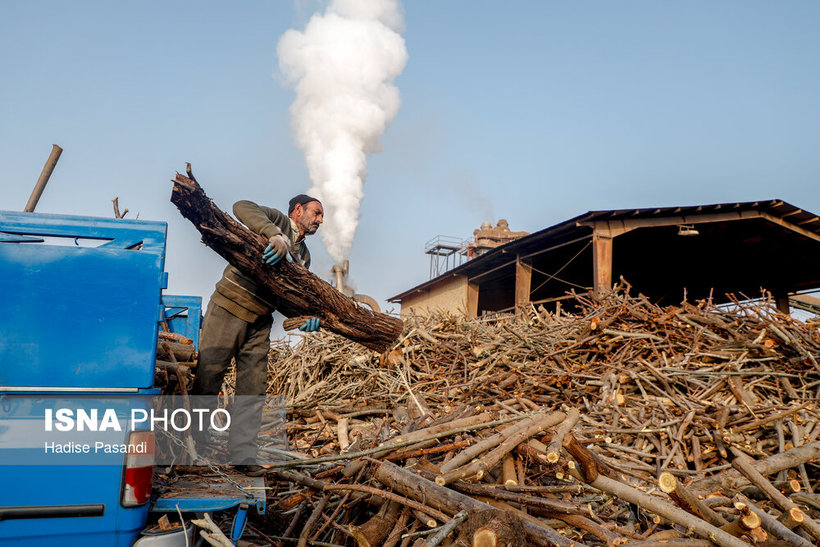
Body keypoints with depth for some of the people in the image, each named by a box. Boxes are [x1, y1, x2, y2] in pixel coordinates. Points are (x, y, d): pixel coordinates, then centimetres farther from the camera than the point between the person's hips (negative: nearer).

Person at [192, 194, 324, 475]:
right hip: (229, 307, -6)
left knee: (253, 388, 2)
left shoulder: (303, 255, 18)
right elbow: (243, 207, -21)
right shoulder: (277, 220, -1)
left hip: (260, 322, 7)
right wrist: (275, 235, -38)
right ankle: (193, 445, 12)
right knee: (207, 378, -2)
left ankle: (243, 454, 6)